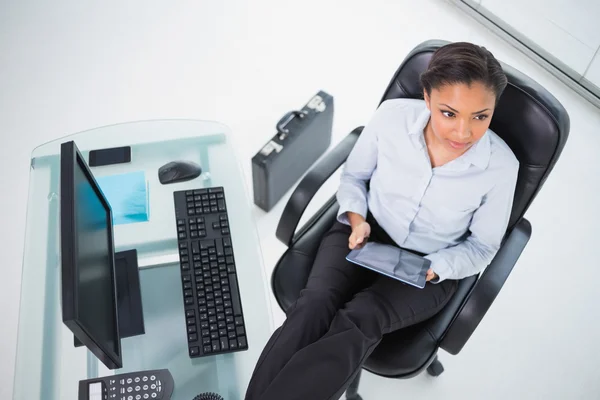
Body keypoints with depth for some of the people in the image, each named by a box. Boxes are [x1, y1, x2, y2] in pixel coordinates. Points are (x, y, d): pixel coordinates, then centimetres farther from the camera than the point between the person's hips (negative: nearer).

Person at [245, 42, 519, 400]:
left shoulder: (501, 167, -18)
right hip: (366, 232, 2)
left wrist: (431, 270, -19)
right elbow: (353, 175, 3)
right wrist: (357, 220, -16)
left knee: (357, 323, -30)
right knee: (314, 307, -28)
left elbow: (482, 246, -2)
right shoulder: (393, 116, -16)